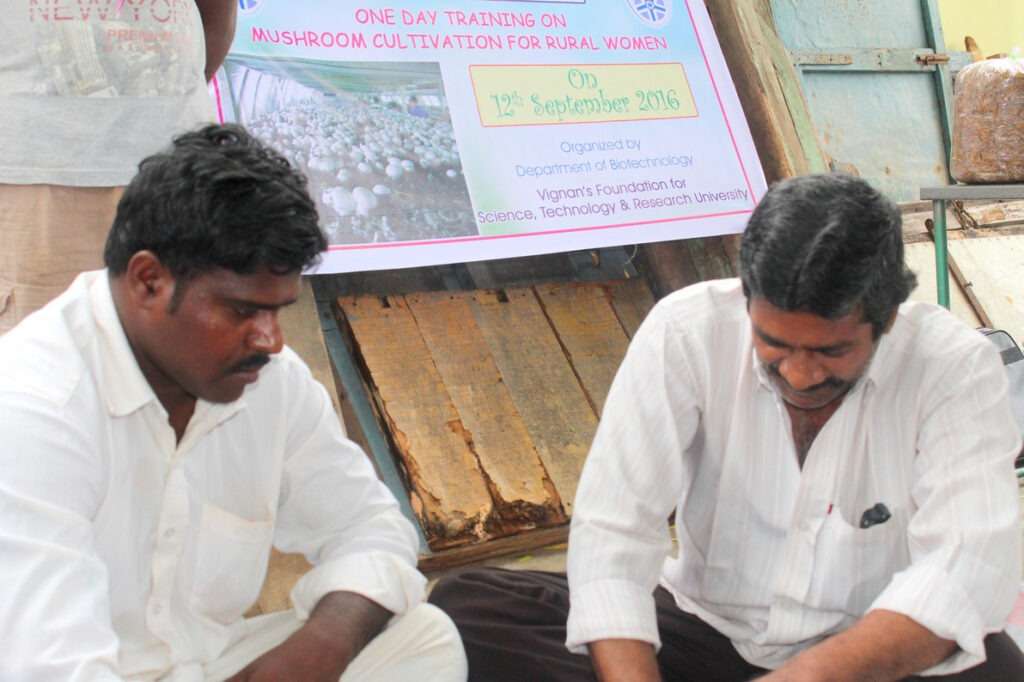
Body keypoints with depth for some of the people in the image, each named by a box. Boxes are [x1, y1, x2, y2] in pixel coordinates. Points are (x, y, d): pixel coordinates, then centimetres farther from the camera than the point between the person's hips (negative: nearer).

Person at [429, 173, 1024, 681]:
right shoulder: (688, 332, -15)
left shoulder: (955, 365, -16)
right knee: (466, 611, -18)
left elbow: (967, 570, -28)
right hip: (707, 629, 2)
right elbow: (611, 533, -21)